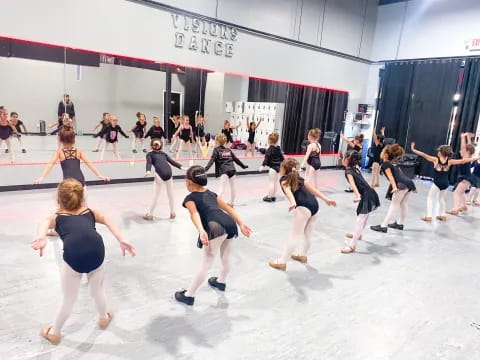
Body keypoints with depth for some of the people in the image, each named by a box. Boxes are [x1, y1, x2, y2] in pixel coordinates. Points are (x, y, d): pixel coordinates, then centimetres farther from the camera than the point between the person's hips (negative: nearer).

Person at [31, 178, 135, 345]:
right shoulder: (90, 212, 31)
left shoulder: (56, 216, 25)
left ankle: (54, 333, 47)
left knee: (68, 299, 24)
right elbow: (108, 221, 16)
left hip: (73, 256, -2)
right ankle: (104, 318, 56)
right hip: (96, 253, 2)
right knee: (98, 290, 31)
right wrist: (121, 241, 4)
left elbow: (45, 223, 3)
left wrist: (41, 237, -18)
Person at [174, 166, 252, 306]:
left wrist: (201, 231, -23)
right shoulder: (211, 193, 30)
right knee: (226, 258, 27)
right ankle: (221, 282, 52)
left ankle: (189, 295, 13)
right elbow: (228, 208, 25)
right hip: (230, 224, 7)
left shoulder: (190, 198, 12)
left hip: (216, 227, -7)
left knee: (205, 264, 1)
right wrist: (241, 224, 23)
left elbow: (195, 214, -9)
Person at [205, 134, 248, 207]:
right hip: (232, 170, 5)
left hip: (224, 171, -5)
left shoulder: (216, 150, 3)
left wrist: (206, 168, -20)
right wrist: (243, 166, 34)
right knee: (233, 187, 19)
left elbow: (212, 160, -11)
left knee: (222, 188, -9)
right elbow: (236, 159, 23)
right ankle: (231, 203, 32)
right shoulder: (228, 150, 19)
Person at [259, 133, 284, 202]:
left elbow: (266, 158, -21)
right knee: (276, 182, 13)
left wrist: (262, 165, -27)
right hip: (278, 167, 8)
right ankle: (274, 196, 21)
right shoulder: (279, 149, 10)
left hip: (273, 167, -8)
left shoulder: (270, 149, -12)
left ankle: (269, 197, 1)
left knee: (271, 182, -3)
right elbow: (282, 158, 17)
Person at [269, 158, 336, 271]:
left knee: (293, 235, -1)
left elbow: (288, 191, -10)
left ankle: (282, 262, 5)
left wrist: (292, 203, -27)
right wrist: (326, 199, 22)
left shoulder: (284, 179, 11)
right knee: (308, 235, 22)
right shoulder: (299, 178, 29)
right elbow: (313, 189, 25)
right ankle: (303, 255, 40)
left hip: (303, 207, -7)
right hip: (314, 205, 7)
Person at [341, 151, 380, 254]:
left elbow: (352, 184, -29)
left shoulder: (348, 171, -9)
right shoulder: (356, 168, 13)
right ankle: (358, 234, 48)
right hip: (371, 194, 9)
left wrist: (357, 196, -44)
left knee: (360, 221, -8)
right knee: (363, 216, 28)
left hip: (366, 196, -9)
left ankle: (352, 246, -6)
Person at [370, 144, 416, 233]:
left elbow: (390, 176, -14)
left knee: (394, 205, -7)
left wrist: (394, 187, -27)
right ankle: (400, 223, 33)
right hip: (409, 182, 8)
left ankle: (383, 226, -6)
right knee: (403, 204, 19)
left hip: (402, 185, -8)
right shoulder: (393, 163, 25)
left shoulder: (385, 164, 1)